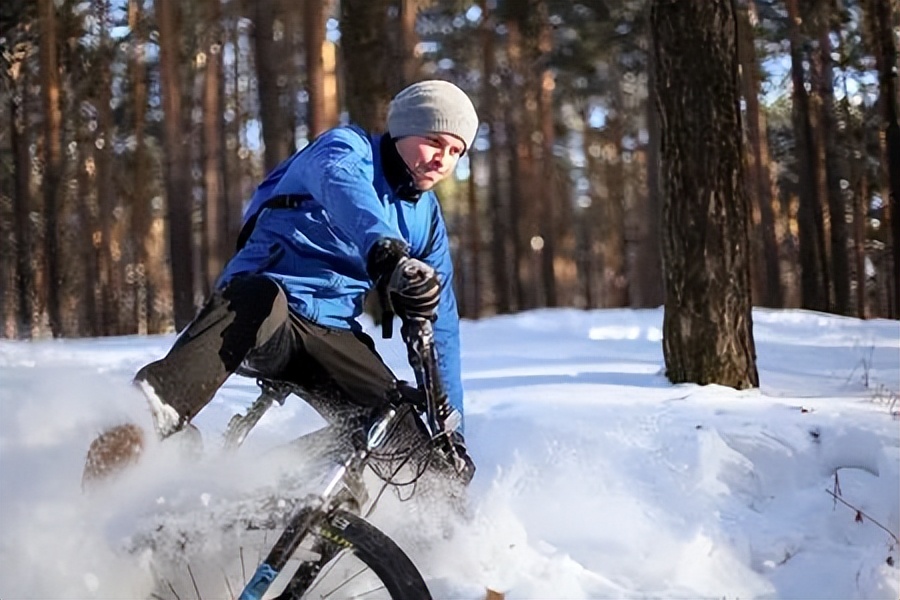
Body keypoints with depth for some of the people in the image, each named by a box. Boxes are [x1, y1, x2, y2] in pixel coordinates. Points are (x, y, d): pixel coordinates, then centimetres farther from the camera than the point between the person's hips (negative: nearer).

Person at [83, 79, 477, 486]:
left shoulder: (426, 217, 17)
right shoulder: (346, 149, -1)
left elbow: (439, 324, 18)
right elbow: (345, 192, -28)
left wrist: (451, 425, 12)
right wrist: (387, 254, -50)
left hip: (332, 335, 6)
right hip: (264, 301, -6)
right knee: (258, 299, -42)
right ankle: (150, 413, -56)